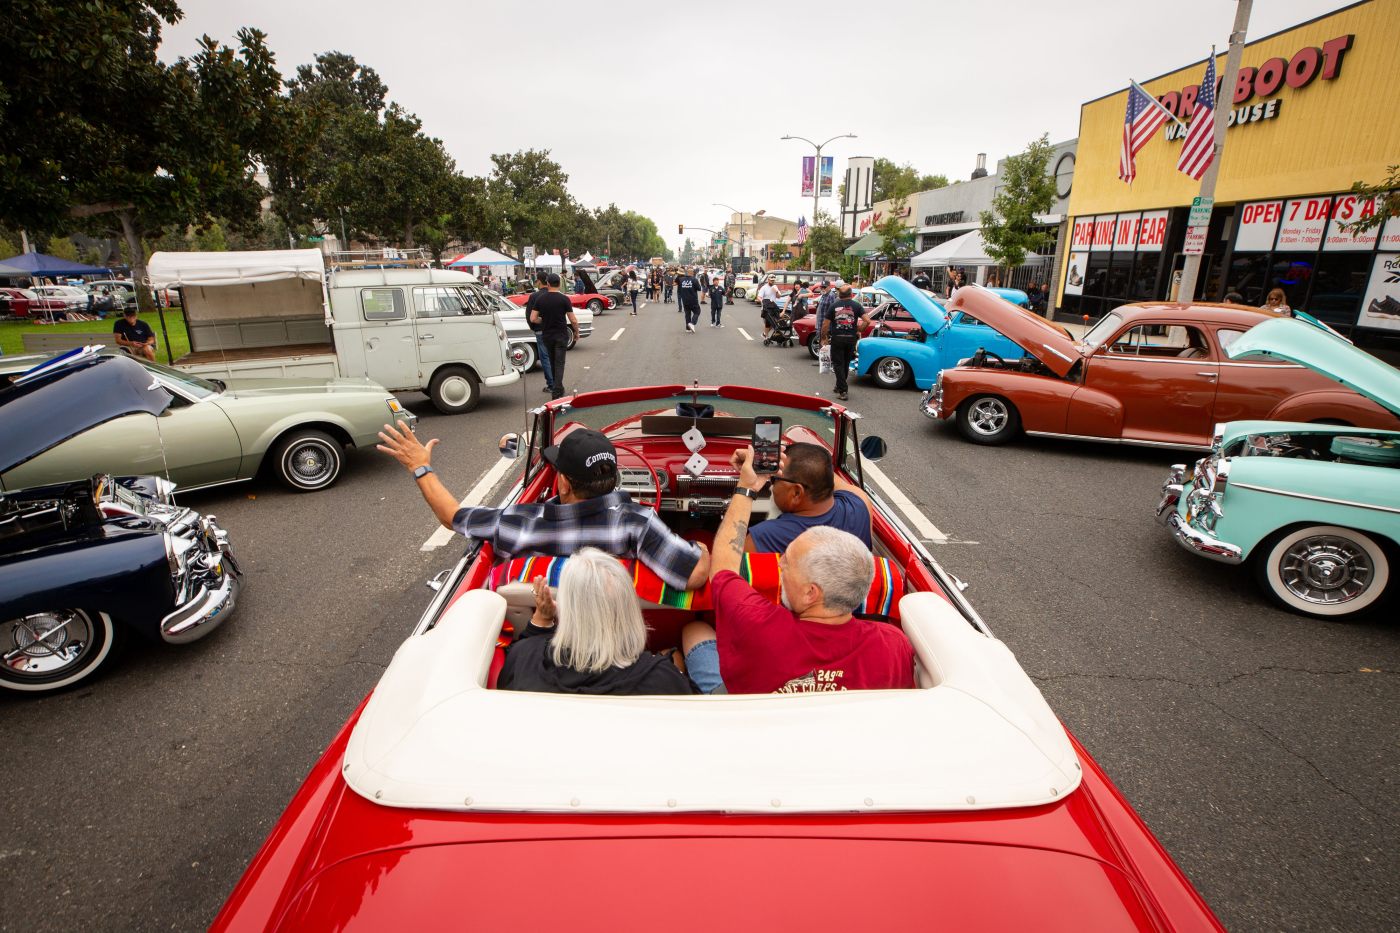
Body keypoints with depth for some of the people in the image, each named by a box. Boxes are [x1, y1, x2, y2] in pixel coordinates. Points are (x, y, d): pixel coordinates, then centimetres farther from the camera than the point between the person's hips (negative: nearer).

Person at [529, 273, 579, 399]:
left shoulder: (540, 299, -2)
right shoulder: (564, 299, -10)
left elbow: (533, 319, -3)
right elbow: (573, 320, -10)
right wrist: (576, 332, 7)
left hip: (546, 335, 3)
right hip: (561, 335, -3)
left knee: (552, 362, 18)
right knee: (559, 363, -1)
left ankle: (557, 388, 28)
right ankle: (557, 392, -8)